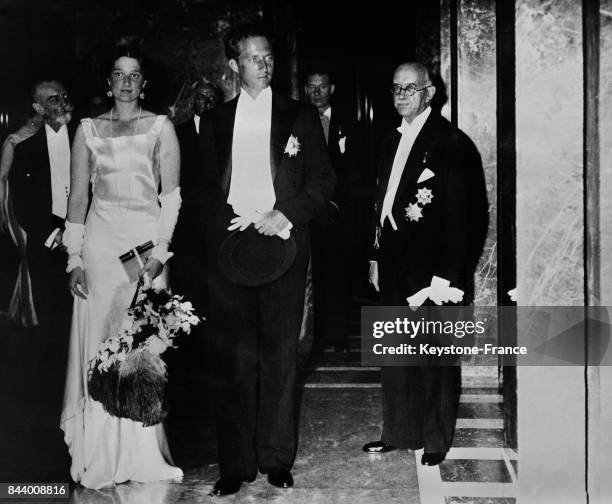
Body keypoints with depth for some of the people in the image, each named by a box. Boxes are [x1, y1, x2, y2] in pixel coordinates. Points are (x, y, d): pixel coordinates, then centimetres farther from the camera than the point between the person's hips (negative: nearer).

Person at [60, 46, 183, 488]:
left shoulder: (160, 128, 5)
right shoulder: (89, 129, 10)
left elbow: (171, 195, 0)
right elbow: (78, 197, 8)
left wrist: (160, 251, -11)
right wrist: (74, 257, 0)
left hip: (147, 242, -1)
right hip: (100, 244, 2)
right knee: (99, 347, 2)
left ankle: (143, 454, 9)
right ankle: (101, 458, 11)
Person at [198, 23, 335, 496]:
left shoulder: (300, 116, 10)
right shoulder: (214, 121, 15)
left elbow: (323, 180, 5)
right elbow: (205, 188, 12)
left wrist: (285, 215, -9)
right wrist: (234, 224, -5)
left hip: (282, 241, -1)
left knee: (280, 353, 2)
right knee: (232, 357, 0)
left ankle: (277, 457, 11)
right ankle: (236, 463, 7)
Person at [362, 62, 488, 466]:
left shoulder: (453, 144, -10)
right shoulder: (393, 141, 14)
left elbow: (466, 217, -14)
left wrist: (446, 277, -18)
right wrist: (376, 257, 12)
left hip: (431, 270, -7)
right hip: (395, 268, 7)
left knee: (434, 358, 5)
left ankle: (437, 440, 20)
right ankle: (398, 433, 26)